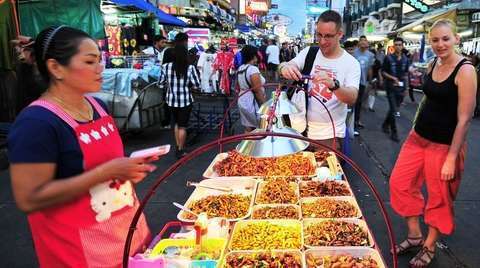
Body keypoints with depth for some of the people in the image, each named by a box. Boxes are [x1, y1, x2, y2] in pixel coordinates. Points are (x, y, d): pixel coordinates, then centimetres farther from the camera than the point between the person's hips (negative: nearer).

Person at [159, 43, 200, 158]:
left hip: (171, 100, 3)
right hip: (185, 101, -3)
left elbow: (161, 82, 1)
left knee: (176, 123, 24)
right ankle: (180, 151, 20)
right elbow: (197, 85, -12)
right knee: (182, 126, 10)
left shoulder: (166, 66, -8)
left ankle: (178, 147, 32)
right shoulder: (190, 68, -14)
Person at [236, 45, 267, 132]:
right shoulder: (253, 69, -20)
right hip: (252, 103, -9)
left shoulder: (240, 68, 7)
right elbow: (258, 91, -21)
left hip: (242, 101, 9)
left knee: (248, 129, 14)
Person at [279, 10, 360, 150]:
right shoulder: (309, 52, 1)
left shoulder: (351, 63, -8)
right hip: (302, 127, 3)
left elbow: (352, 99, -19)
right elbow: (288, 65, -12)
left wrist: (333, 85, -40)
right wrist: (284, 67, -36)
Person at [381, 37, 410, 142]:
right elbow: (383, 72, -3)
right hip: (391, 87, -4)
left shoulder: (405, 59, 7)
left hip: (401, 88, 4)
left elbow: (406, 74, 14)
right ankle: (394, 132, 1)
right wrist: (393, 78, -17)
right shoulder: (388, 58, -5)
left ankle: (385, 124, 32)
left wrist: (406, 88, 11)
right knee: (393, 110, -7)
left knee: (395, 109, 11)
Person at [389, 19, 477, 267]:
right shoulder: (433, 64, 4)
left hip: (445, 145, -7)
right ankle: (414, 235, 29)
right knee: (399, 183, 10)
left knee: (439, 198, 9)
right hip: (418, 137, 7)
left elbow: (464, 119, -18)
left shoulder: (465, 71, -17)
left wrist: (452, 158, -18)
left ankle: (429, 247, 29)